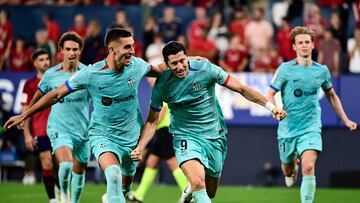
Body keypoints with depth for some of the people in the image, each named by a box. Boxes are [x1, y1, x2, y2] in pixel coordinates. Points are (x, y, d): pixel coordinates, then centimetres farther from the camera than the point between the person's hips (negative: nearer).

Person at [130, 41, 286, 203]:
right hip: (186, 137, -2)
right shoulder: (162, 85, -10)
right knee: (198, 183, -29)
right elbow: (151, 122, 2)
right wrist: (139, 148, -11)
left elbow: (241, 89, -8)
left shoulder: (205, 69, -14)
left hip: (215, 135, 2)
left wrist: (270, 106, -11)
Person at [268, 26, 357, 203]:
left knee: (308, 168, -21)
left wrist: (345, 119, 19)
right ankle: (293, 164, 54)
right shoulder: (285, 69, -6)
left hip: (311, 129, 0)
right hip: (288, 129, 0)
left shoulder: (322, 70, 3)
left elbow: (331, 96, 20)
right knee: (288, 171, 17)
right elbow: (270, 94, -7)